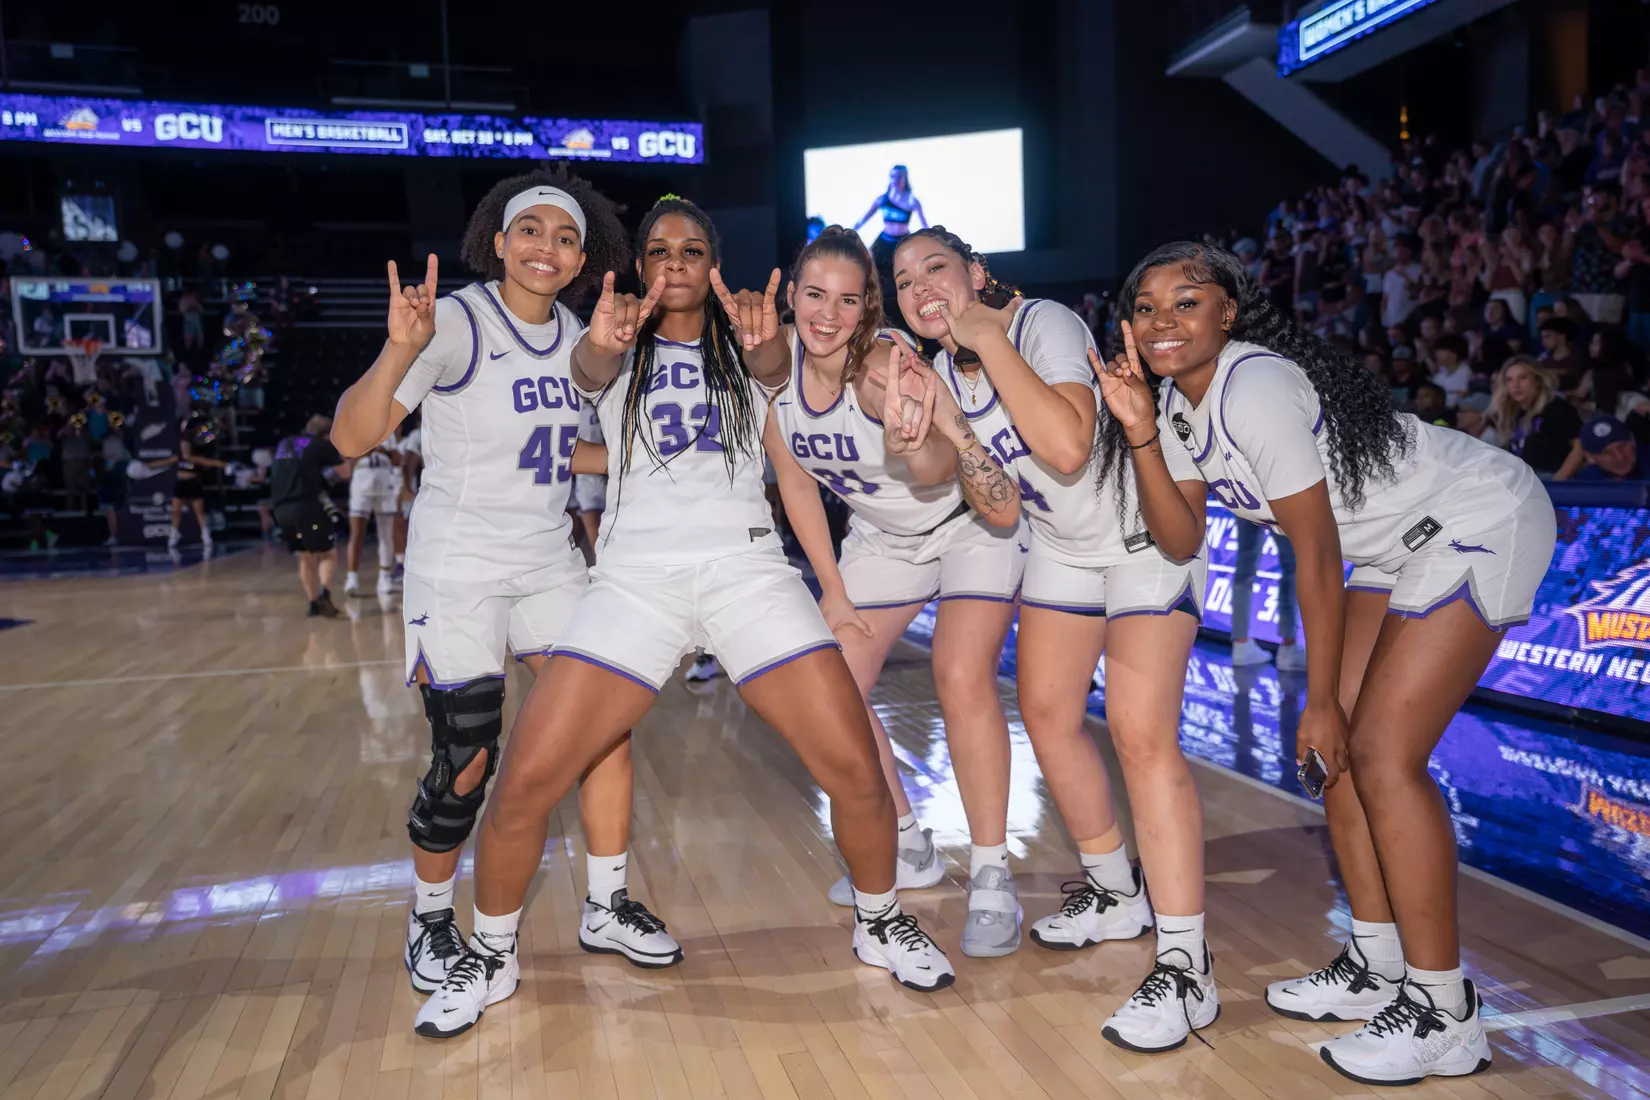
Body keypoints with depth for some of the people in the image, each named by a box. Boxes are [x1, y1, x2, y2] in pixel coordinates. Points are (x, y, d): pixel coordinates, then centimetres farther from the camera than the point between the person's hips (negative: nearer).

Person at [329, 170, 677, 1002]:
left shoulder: (573, 335, 5)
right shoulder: (457, 320, -14)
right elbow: (353, 438, -23)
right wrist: (399, 350, -38)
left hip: (548, 561, 6)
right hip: (457, 567, -6)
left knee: (605, 721, -1)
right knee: (466, 764, -3)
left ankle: (606, 908, 16)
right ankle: (431, 919, 23)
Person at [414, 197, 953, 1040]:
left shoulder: (743, 348, 13)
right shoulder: (617, 354, 12)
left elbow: (776, 366, -12)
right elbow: (590, 370, -13)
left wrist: (765, 340, -38)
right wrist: (601, 345, -39)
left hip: (748, 569, 0)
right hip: (636, 577, 0)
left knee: (856, 772, -10)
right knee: (523, 785, -9)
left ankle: (880, 925, 19)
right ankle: (491, 957, 18)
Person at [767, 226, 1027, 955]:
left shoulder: (886, 366, -30)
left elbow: (935, 471, -49)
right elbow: (797, 483, -3)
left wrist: (916, 442, -72)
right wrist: (834, 592, -2)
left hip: (969, 527, -6)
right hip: (883, 537, 6)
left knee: (961, 678, -23)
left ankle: (991, 878, -8)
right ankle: (908, 851, 21)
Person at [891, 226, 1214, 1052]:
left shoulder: (1046, 325, -24)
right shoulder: (945, 367, 0)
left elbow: (1067, 446, -40)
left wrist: (990, 337, -34)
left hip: (1149, 526, -8)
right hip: (1063, 543, 8)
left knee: (1141, 733, -17)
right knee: (1047, 714, 8)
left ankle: (1186, 968, -9)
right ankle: (1115, 893, 30)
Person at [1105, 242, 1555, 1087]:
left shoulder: (1255, 388, -26)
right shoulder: (1180, 400, 0)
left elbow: (1315, 553, -22)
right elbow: (1181, 537, -5)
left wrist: (1321, 699, -13)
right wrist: (1140, 435, -18)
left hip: (1481, 525, -9)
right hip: (1399, 545, 9)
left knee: (1381, 755, -12)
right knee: (1335, 748, 6)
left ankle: (1444, 1015, 2)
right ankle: (1376, 966, 21)